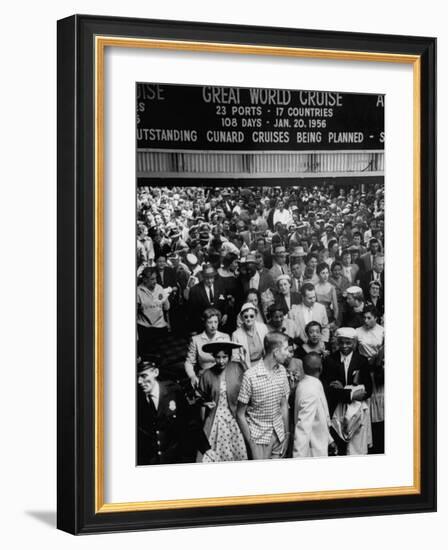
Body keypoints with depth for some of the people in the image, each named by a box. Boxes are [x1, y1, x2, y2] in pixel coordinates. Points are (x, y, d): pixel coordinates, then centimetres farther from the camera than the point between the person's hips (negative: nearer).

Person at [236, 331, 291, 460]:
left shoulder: (282, 371, 2)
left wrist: (286, 434, 8)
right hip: (258, 433, -5)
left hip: (278, 431, 5)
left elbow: (284, 405, 11)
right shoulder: (250, 376, -16)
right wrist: (251, 443, -13)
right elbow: (240, 414, -11)